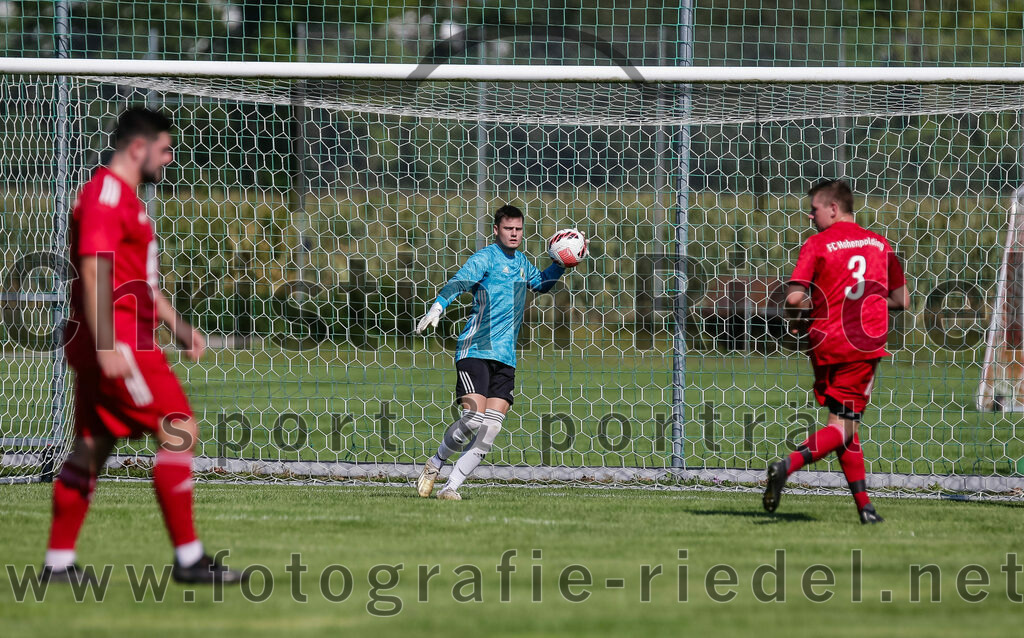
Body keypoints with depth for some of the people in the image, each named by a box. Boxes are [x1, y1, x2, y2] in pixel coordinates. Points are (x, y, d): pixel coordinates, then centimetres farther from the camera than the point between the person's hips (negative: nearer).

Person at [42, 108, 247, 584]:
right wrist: (106, 345, -26)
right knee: (178, 429, -9)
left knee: (92, 446, 11)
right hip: (116, 339, -11)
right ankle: (188, 558, -8)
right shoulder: (106, 192, -13)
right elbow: (95, 271, -21)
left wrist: (179, 327, 26)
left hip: (111, 345, 11)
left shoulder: (125, 197, 21)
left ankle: (58, 562, 12)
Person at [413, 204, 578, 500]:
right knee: (473, 419, -18)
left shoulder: (521, 261, 19)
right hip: (475, 350, -7)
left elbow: (540, 283, 40)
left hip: (505, 357, 7)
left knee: (491, 429, -6)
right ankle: (434, 465, 7)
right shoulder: (486, 257, -4)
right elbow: (459, 282, -20)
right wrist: (437, 308, -37)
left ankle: (451, 486, -1)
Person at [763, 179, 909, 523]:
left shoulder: (816, 245, -3)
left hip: (826, 344, -1)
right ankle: (789, 464, -28)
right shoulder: (879, 244, 8)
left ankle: (864, 505, 6)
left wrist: (796, 323, 5)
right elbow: (902, 300, 13)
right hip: (866, 346, 1)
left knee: (843, 423, 12)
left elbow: (795, 297, -14)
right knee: (843, 426, -2)